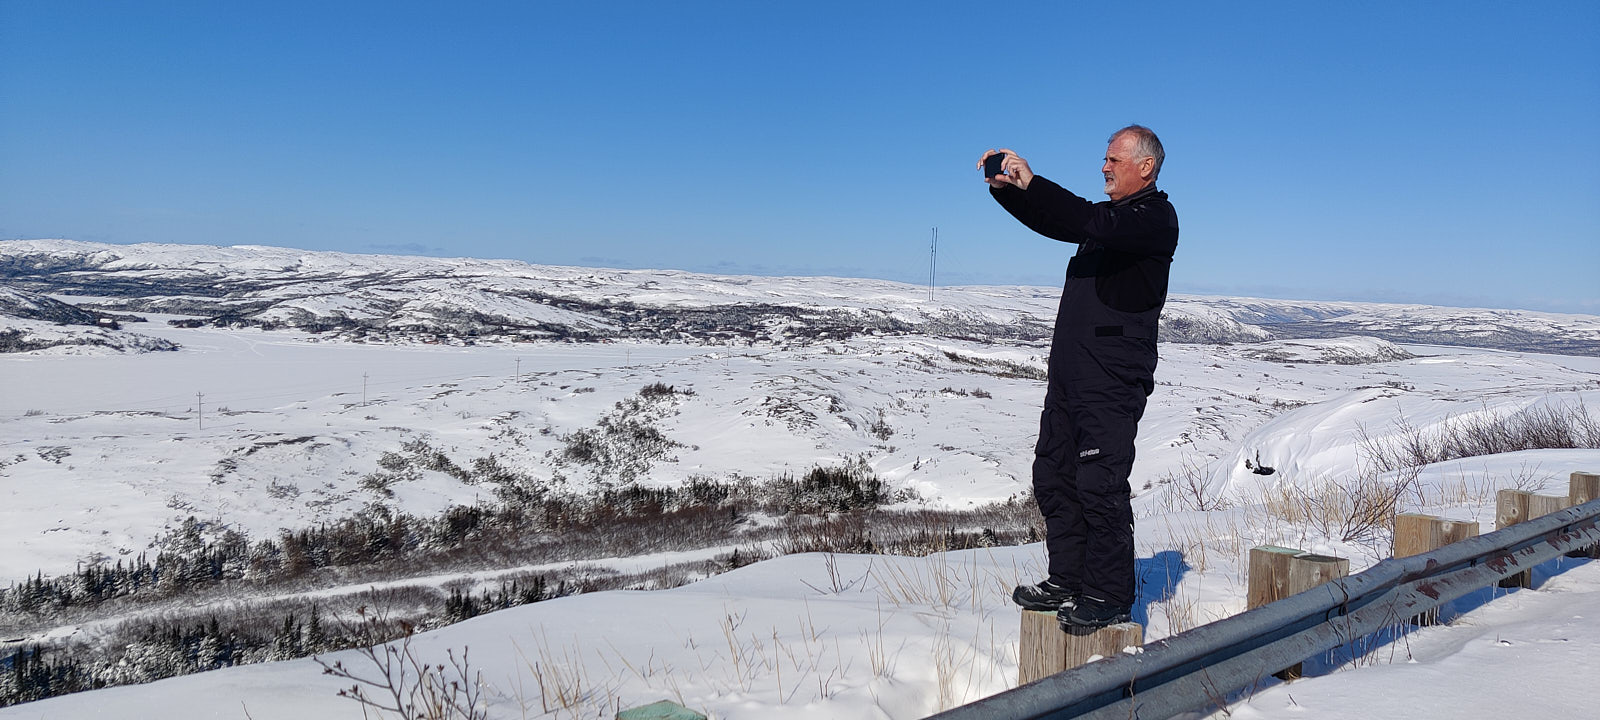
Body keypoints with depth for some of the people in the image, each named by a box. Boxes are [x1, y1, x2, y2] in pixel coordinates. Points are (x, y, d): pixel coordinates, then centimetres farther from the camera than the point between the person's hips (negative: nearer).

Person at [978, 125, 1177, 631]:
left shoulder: (1155, 217, -7)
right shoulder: (1112, 215, 21)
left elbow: (1092, 222, -24)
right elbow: (1050, 221, 21)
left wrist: (1031, 182, -24)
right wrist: (1005, 186, 4)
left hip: (1114, 380, -9)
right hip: (1070, 374, 9)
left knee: (1100, 485, -7)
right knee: (1053, 476, 11)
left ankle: (1111, 597, 4)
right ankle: (1068, 582, 21)